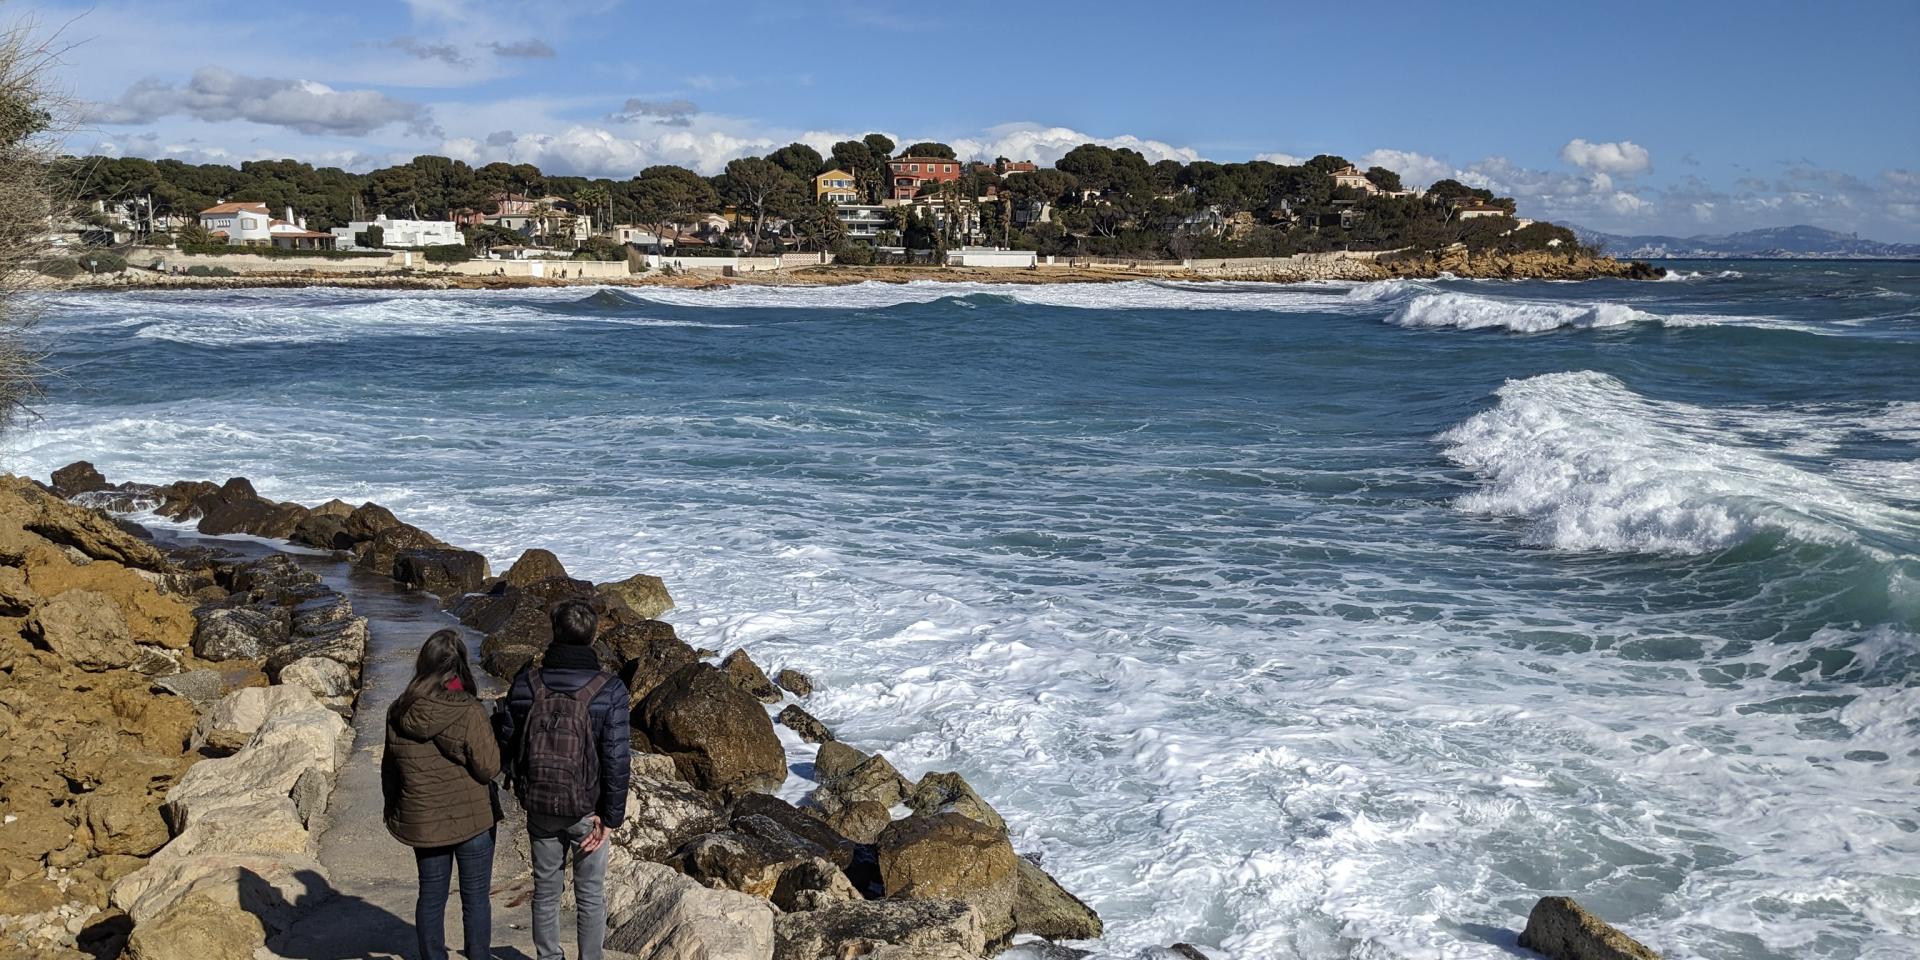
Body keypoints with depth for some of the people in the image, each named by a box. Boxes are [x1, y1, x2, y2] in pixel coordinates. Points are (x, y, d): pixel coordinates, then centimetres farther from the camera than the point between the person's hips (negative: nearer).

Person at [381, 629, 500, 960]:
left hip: (422, 823, 4)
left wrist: (394, 812, 19)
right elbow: (489, 767, -16)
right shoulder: (469, 713, -21)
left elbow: (389, 769, 6)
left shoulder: (398, 713, -4)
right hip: (471, 819, -4)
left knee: (431, 895, 17)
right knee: (475, 896, 10)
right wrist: (492, 736, 0)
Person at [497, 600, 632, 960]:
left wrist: (525, 791, 14)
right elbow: (617, 759, -17)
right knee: (590, 895, 14)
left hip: (538, 807, 3)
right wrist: (610, 818, -9)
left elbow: (507, 742, 0)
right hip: (586, 810, -2)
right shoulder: (609, 690, -17)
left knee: (546, 890, 20)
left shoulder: (525, 683, -9)